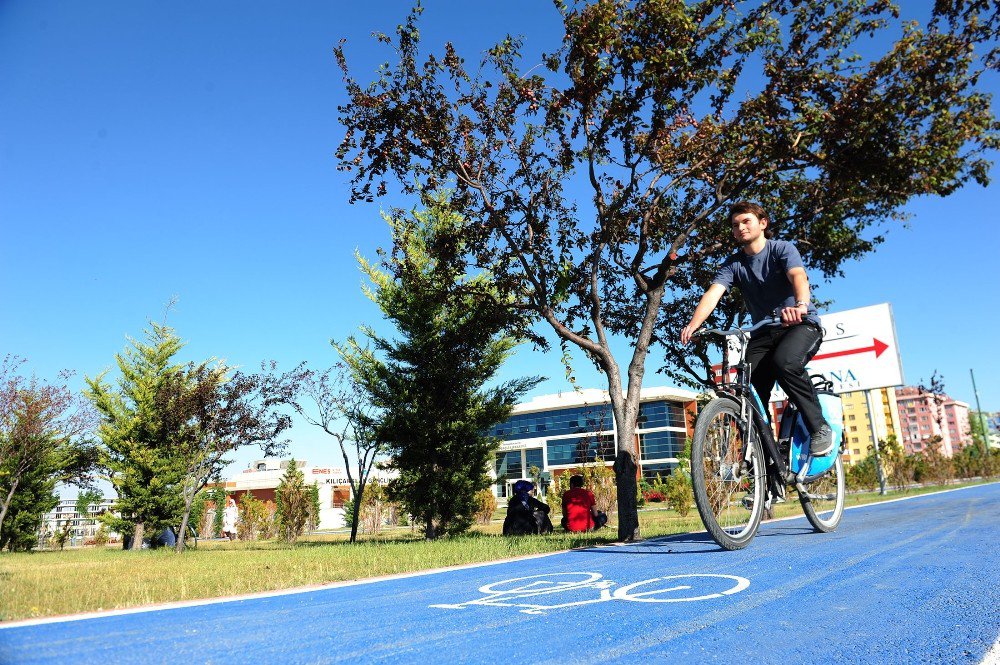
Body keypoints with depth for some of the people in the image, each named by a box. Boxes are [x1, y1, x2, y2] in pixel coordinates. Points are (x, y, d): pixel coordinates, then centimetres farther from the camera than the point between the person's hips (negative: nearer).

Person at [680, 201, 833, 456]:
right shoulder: (733, 264, 2)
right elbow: (712, 294, -14)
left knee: (784, 362, -34)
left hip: (802, 324, -4)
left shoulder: (783, 249, -7)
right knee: (750, 389, -17)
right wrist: (693, 324, -34)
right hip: (764, 332, 4)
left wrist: (800, 305, -50)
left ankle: (820, 428, -17)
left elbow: (798, 276, -27)